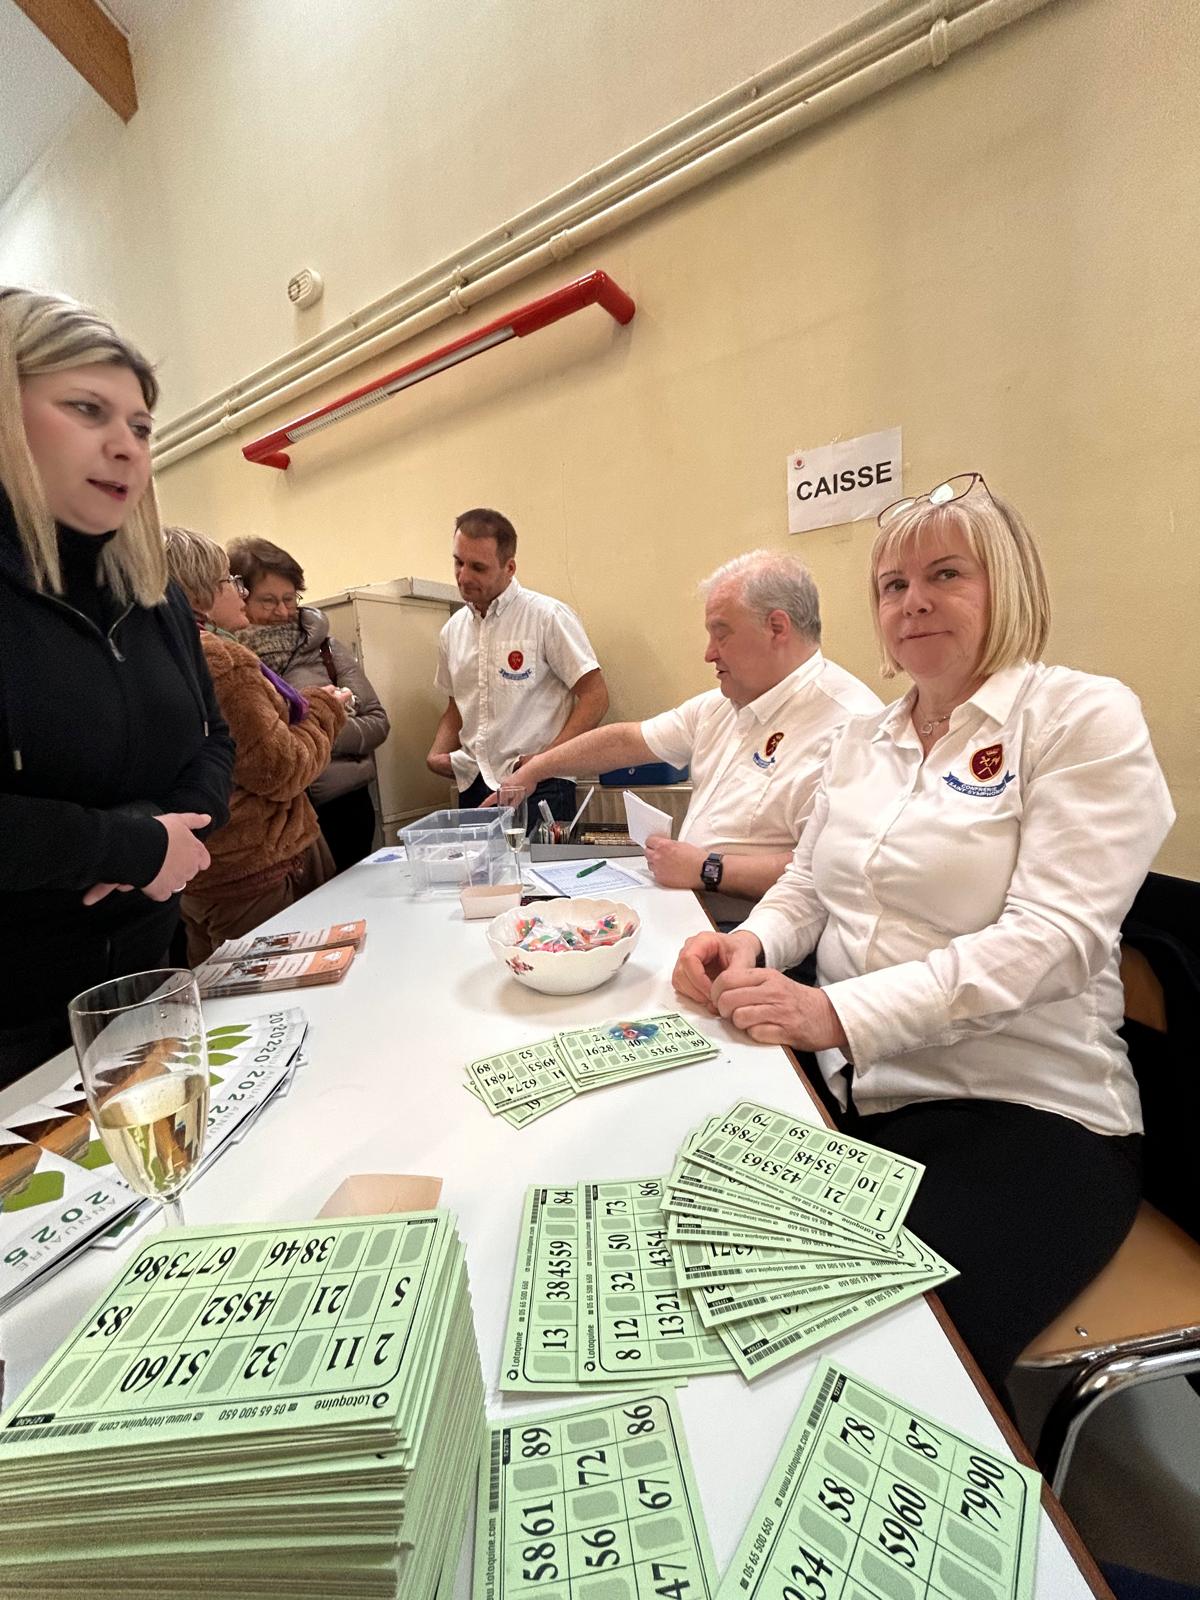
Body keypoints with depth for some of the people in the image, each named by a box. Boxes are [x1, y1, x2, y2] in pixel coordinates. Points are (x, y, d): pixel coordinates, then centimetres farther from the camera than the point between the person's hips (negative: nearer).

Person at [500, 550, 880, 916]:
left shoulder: (845, 724, -18)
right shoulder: (722, 703, 12)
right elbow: (629, 739, 17)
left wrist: (707, 869, -21)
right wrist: (535, 768, 22)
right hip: (683, 905, 8)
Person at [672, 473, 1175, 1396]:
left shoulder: (1084, 719, -5)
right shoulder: (865, 740, 11)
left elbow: (1052, 938, -17)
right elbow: (808, 887, 13)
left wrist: (838, 1012, -28)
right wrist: (751, 943, -10)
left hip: (1021, 1113, -4)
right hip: (844, 1089, 5)